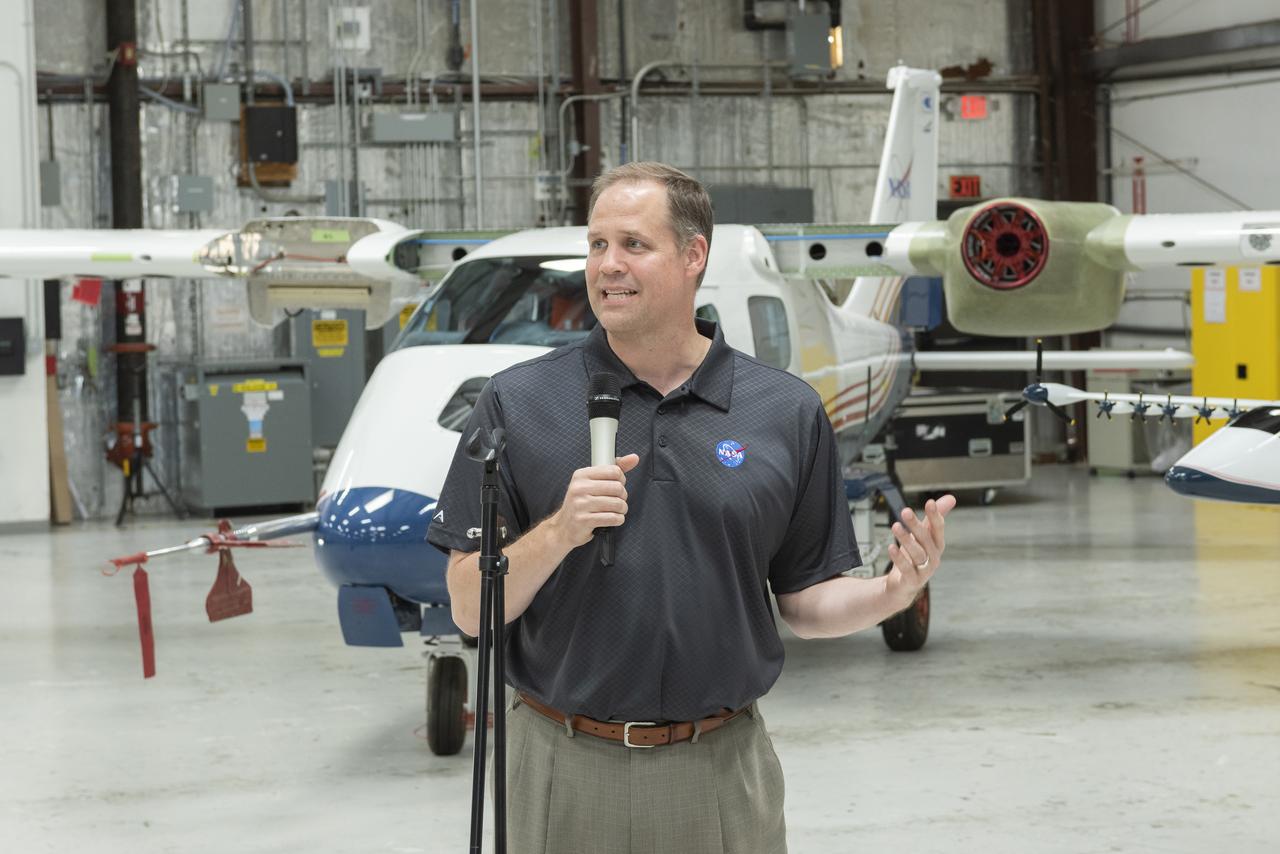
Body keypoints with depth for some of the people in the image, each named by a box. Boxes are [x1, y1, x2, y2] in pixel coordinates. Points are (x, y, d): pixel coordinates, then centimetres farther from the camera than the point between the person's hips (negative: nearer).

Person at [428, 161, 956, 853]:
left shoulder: (787, 413, 3)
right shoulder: (518, 403, -1)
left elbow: (804, 601, 7)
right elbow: (472, 610, -2)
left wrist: (893, 591, -12)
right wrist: (558, 532, -19)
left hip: (722, 772, 1)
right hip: (564, 776, -1)